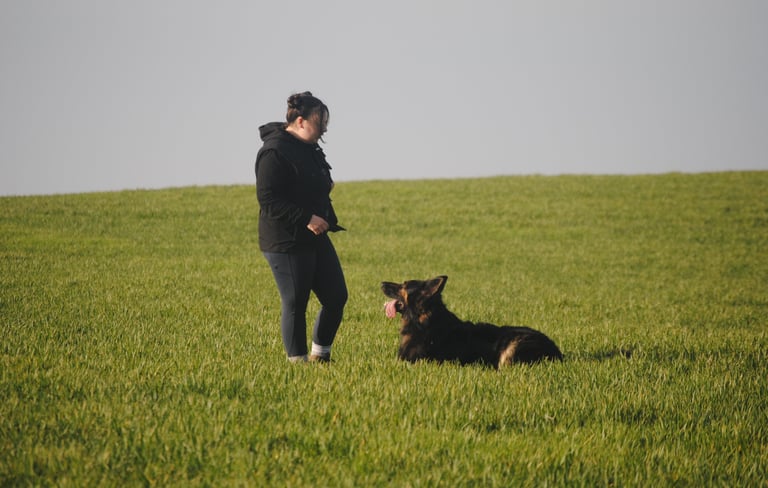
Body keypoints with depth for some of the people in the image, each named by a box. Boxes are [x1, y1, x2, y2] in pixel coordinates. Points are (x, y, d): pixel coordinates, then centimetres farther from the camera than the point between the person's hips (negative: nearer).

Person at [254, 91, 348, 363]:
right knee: (295, 304, -2)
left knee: (336, 297, 8)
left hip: (315, 239, 9)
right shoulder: (275, 152, -16)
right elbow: (268, 199, -22)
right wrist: (306, 218, -25)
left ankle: (320, 356, 21)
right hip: (286, 242, -9)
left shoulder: (309, 150, 15)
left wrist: (328, 220, 17)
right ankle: (298, 361, 8)